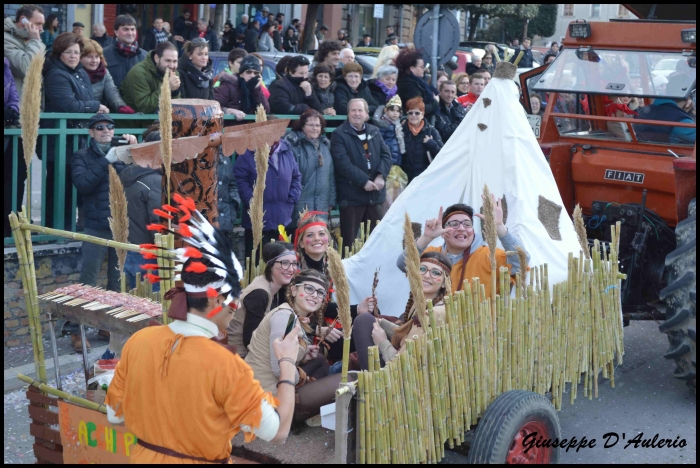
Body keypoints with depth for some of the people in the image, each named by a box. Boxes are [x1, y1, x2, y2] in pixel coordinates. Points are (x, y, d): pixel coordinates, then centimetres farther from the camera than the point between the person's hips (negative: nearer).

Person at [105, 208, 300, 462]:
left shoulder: (138, 341, -11)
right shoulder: (224, 364, -25)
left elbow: (115, 414, 1)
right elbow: (278, 430, -19)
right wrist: (287, 362, -9)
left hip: (145, 457, 4)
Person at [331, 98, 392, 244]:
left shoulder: (375, 131, 13)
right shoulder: (339, 134, -5)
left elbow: (386, 155, 6)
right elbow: (343, 163, -16)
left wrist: (381, 176, -12)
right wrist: (364, 181, -19)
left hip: (375, 193, 5)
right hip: (351, 194, -5)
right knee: (350, 239, 1)